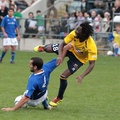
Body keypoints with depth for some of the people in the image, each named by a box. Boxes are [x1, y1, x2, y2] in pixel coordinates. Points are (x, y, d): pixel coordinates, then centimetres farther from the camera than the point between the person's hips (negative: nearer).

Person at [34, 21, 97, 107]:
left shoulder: (91, 46, -42)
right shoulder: (74, 34, -32)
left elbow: (92, 64, -36)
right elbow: (62, 44, -18)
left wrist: (82, 76, -46)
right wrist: (60, 56, -36)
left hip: (79, 59, -4)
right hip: (71, 49, 4)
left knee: (63, 76, -11)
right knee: (48, 49, -3)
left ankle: (59, 98, 18)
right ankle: (43, 48, 41)